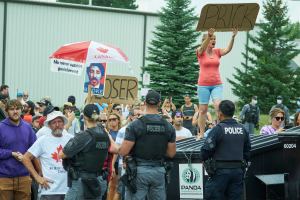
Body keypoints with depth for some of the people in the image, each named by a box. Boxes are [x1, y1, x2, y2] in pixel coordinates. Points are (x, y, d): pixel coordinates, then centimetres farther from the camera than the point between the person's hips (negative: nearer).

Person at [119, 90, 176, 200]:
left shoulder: (135, 125, -10)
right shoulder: (168, 126, 2)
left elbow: (123, 152, -12)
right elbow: (171, 153, 6)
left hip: (139, 170, -4)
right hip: (159, 171, 4)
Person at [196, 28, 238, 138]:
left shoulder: (217, 51, 6)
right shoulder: (200, 52, -2)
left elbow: (228, 49, -11)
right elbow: (202, 48, -25)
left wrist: (233, 37, -26)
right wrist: (208, 36, -43)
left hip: (217, 84, 2)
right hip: (203, 84, -2)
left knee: (218, 105, -18)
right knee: (203, 109, 4)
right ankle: (201, 133, 12)